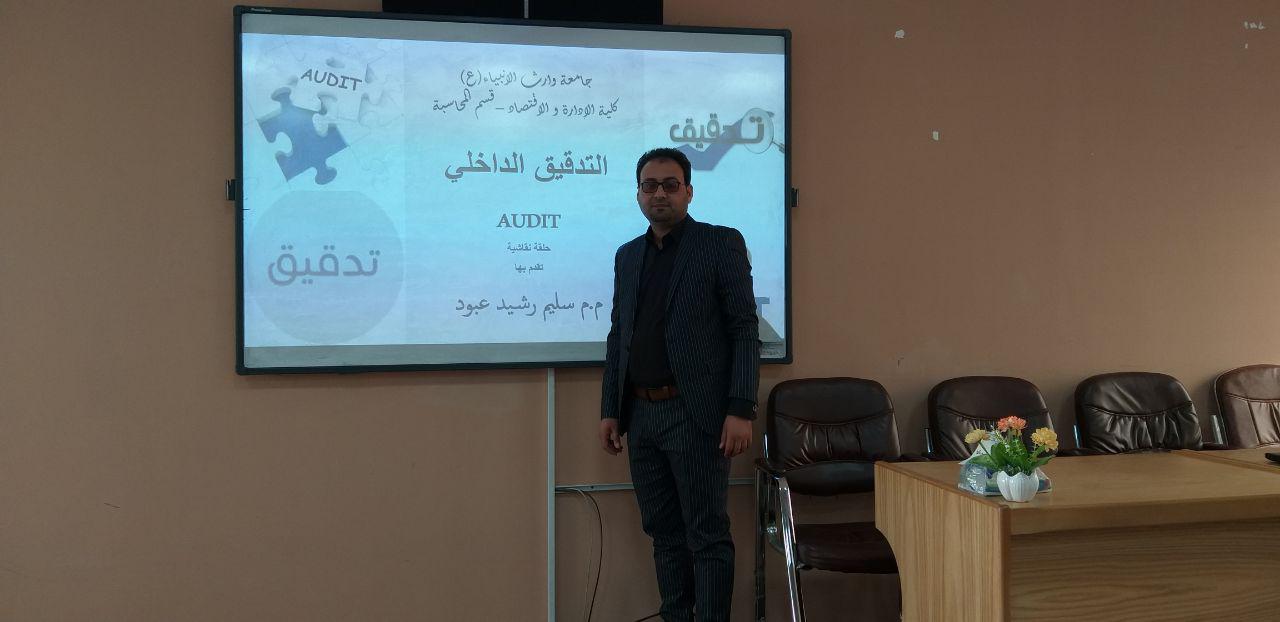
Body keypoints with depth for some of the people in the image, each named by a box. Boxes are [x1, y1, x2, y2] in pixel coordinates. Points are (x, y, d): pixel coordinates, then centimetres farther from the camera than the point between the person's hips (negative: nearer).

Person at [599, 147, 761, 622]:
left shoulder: (722, 243, -3)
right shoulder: (627, 255, 15)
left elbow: (745, 330, -7)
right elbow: (618, 337, 16)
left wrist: (741, 410, -15)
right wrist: (610, 410, 10)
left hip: (697, 414, -6)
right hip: (641, 415, 6)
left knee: (707, 535, -2)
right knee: (664, 533, 12)